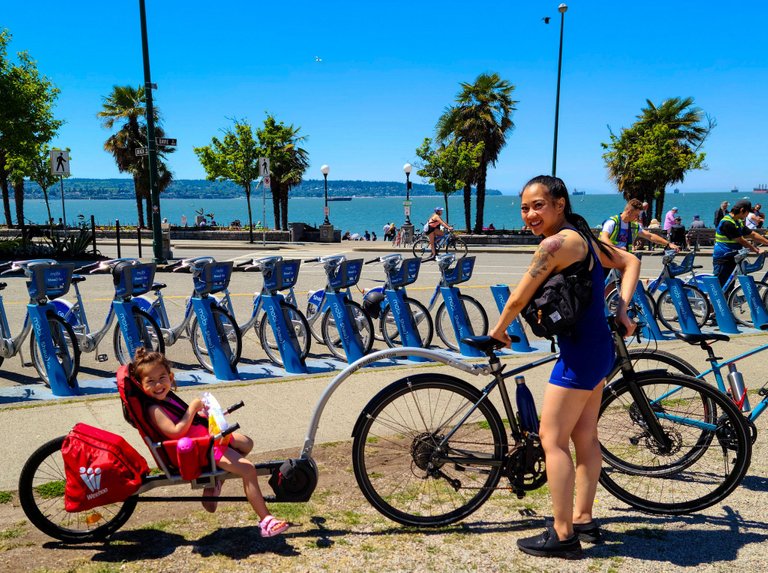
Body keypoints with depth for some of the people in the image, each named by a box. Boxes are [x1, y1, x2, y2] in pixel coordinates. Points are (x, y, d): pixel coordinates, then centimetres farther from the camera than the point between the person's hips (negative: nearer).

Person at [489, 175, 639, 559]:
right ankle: (583, 519, 31)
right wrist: (621, 311, 9)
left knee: (552, 440, -1)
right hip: (598, 347, 10)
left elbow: (518, 299, -16)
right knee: (584, 438, 18)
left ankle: (563, 536, 9)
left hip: (580, 353, -10)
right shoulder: (583, 236, 9)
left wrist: (498, 331, 2)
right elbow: (630, 262, 19)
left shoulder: (556, 243, -19)